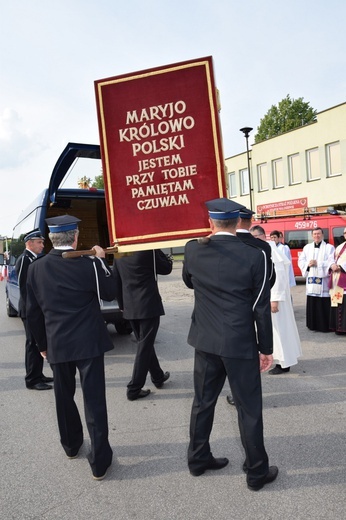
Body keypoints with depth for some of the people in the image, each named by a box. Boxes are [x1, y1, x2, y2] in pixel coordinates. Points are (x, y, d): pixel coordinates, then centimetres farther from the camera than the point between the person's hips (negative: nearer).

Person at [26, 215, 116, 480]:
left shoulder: (36, 268, -2)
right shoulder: (89, 264, -15)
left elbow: (33, 312, 5)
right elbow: (110, 292, 1)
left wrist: (42, 343, 16)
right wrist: (101, 261, 7)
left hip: (57, 344, 4)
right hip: (88, 342, -4)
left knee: (64, 396, 22)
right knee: (94, 400, 4)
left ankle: (71, 445, 42)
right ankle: (99, 461, 12)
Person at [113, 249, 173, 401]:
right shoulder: (149, 249, -15)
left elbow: (116, 279, 8)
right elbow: (167, 268, -3)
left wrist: (122, 304, 15)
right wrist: (157, 251, 8)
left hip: (130, 307, 6)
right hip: (148, 305, -6)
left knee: (145, 343, 19)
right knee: (144, 347, 2)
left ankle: (158, 377, 33)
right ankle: (134, 389, 5)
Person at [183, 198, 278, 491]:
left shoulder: (193, 250, -5)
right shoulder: (254, 256, -13)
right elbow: (262, 308, -9)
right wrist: (266, 348, 0)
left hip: (205, 341, 4)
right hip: (241, 345, -3)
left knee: (203, 402, 18)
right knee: (249, 409, 11)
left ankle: (198, 459, 35)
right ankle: (257, 472, 27)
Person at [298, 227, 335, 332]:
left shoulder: (329, 247, 2)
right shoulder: (307, 247, 15)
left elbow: (331, 262, -8)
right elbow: (300, 261, 12)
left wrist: (318, 263, -16)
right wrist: (308, 264, -7)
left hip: (323, 280, -4)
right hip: (311, 280, 4)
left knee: (324, 304, -4)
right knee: (311, 304, 6)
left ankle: (325, 326, 5)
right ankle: (313, 324, 16)